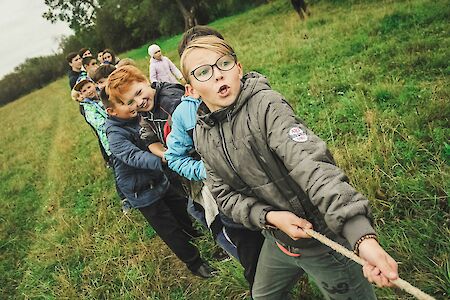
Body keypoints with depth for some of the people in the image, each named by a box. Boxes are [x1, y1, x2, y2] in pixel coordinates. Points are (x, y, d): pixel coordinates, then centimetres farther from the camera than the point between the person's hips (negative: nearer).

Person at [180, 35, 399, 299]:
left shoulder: (266, 105, -24)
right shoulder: (203, 135, -3)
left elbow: (312, 165, -36)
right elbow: (225, 194, -2)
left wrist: (364, 237, -46)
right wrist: (269, 216, -20)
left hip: (323, 237, -6)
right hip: (277, 240, 7)